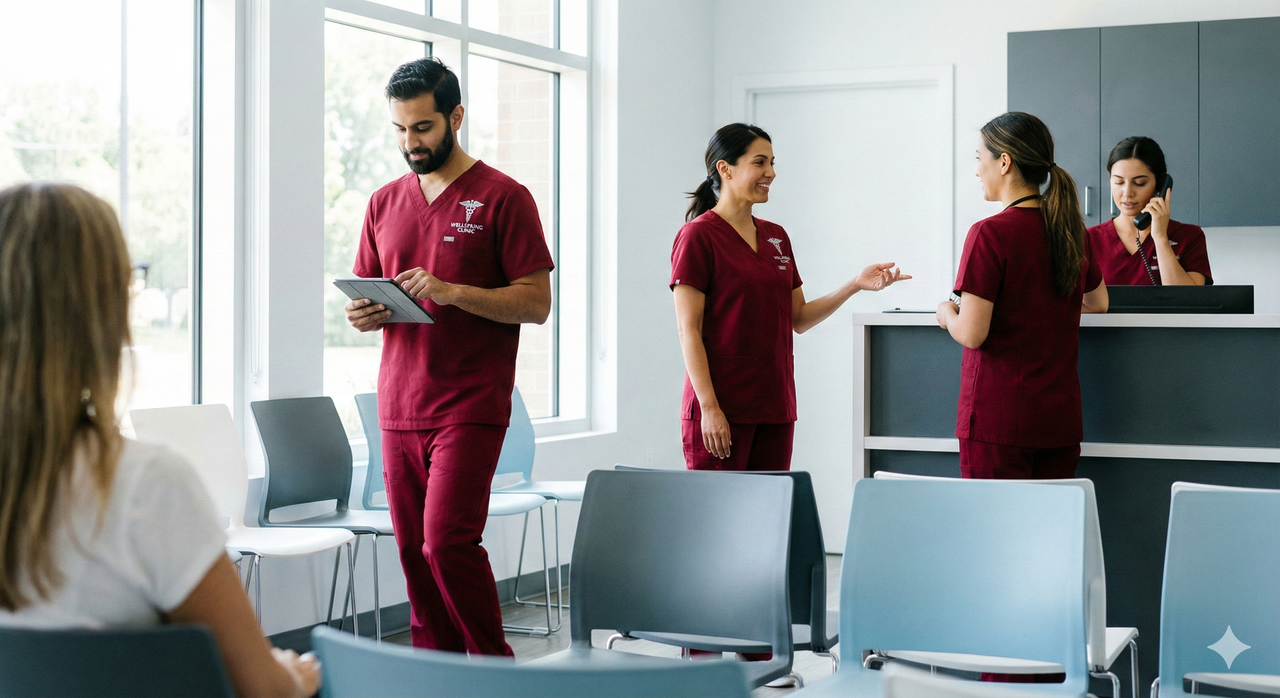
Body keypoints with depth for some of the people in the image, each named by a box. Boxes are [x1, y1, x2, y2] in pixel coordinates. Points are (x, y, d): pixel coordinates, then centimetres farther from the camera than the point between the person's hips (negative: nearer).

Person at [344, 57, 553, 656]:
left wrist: (451, 291, -19)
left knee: (446, 540, -14)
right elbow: (364, 296, 21)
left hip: (470, 407, -6)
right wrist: (363, 314, -4)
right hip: (399, 409, 6)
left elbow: (536, 302, -7)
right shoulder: (384, 202, 15)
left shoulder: (502, 197, -2)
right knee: (413, 551, 6)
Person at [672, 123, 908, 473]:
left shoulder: (776, 237, 15)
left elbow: (798, 319, 16)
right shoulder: (698, 236, -7)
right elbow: (688, 330, -11)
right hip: (720, 410, -7)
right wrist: (709, 407, -18)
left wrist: (856, 284, 4)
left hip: (775, 406, 7)